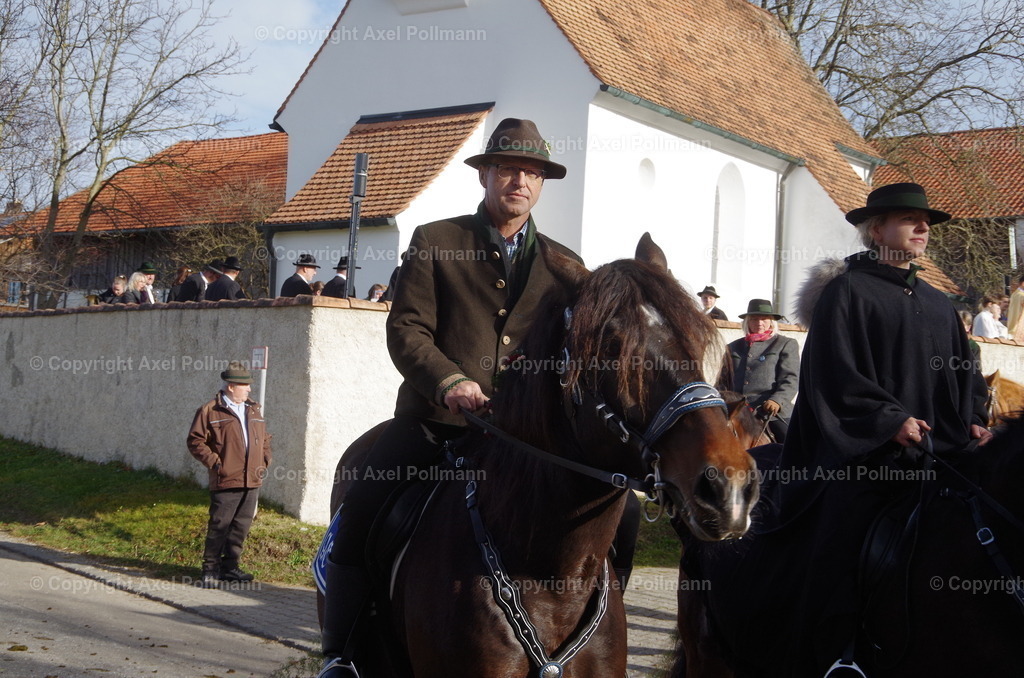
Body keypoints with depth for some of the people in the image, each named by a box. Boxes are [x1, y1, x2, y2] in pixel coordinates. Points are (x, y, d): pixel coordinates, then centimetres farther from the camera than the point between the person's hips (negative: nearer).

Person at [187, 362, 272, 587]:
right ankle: (211, 568, 6)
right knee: (219, 526, -4)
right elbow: (195, 441, -4)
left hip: (251, 482, 6)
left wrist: (264, 463, 13)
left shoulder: (253, 410, 17)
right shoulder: (210, 411, -3)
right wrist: (214, 462, -11)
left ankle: (230, 567, 20)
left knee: (241, 526, 10)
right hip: (226, 482, -6)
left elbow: (265, 440, 27)